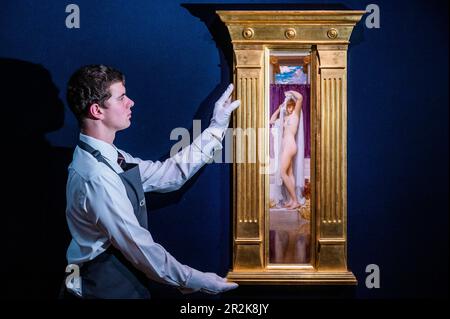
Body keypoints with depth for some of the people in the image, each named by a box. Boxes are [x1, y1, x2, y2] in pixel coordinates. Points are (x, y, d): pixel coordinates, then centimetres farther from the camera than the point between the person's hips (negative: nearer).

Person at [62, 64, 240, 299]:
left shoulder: (110, 158, 2)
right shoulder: (97, 177, -26)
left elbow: (169, 174, 5)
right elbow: (139, 248, -23)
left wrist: (216, 127, 5)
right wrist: (193, 281, -14)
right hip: (106, 290, -8)